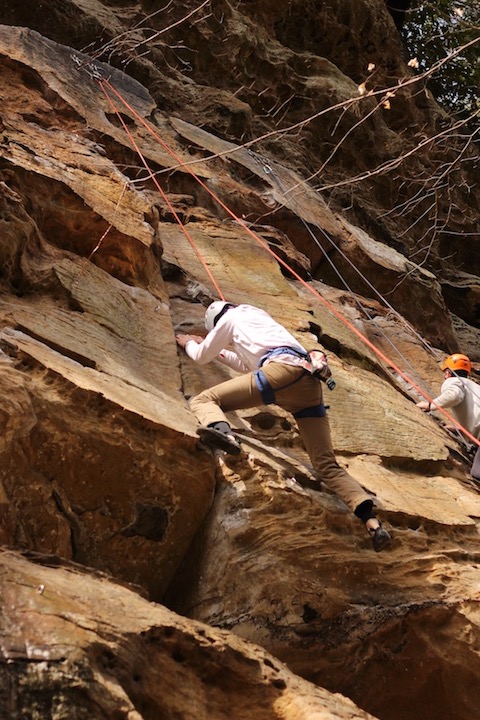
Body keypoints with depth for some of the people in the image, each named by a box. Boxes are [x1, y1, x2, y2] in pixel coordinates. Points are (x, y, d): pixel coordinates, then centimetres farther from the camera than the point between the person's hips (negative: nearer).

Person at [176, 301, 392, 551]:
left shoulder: (230, 317, 24)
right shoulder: (259, 315, 45)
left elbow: (202, 356, 34)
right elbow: (245, 365, 59)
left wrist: (189, 344, 56)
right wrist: (216, 349, 69)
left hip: (282, 368, -6)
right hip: (310, 382, 7)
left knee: (204, 400, -2)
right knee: (327, 465, 1)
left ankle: (220, 431, -39)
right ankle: (372, 523, -20)